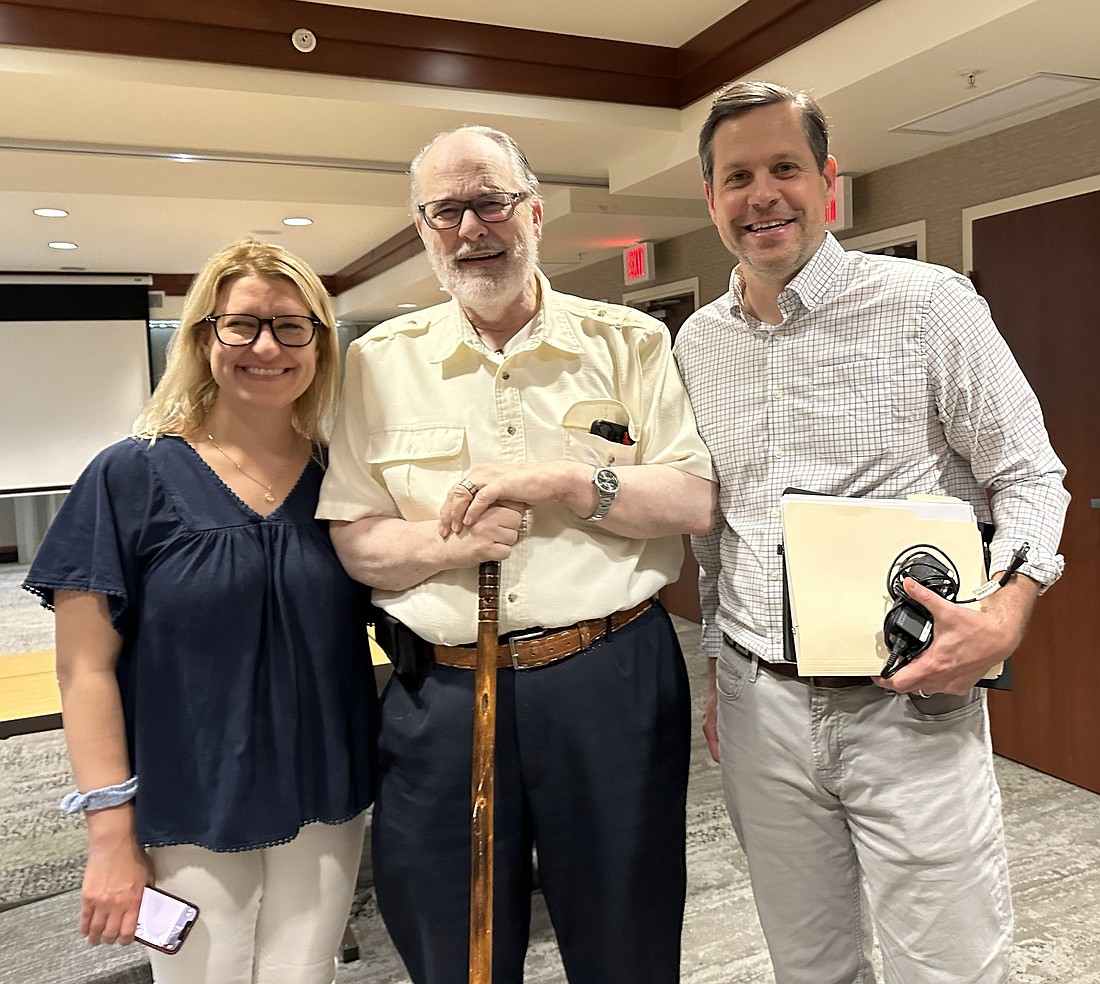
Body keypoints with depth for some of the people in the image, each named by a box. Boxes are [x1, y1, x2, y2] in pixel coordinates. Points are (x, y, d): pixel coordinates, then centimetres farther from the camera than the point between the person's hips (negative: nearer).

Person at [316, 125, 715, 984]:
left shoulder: (629, 342, 3)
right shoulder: (381, 363, 5)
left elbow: (698, 501, -2)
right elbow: (352, 541, 3)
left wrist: (562, 479, -14)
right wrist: (447, 543, -17)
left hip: (611, 683, 0)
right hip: (441, 696, 1)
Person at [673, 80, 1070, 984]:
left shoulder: (927, 302, -6)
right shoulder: (696, 343, 8)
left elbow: (1029, 476, -2)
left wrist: (1006, 614, -20)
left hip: (911, 702, -3)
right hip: (760, 708, 4)